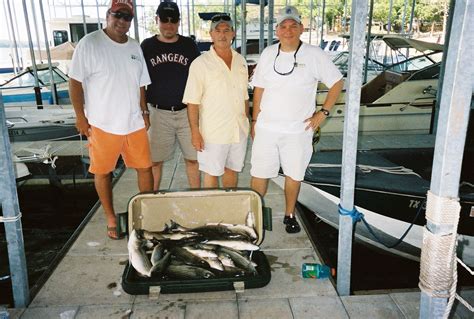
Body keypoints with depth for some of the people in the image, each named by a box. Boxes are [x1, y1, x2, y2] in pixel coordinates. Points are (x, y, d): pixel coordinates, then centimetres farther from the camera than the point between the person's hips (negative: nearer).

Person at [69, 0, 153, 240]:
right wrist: (80, 117, -10)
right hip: (102, 124, -4)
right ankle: (111, 218, 25)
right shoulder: (90, 43, -8)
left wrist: (144, 113, 11)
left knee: (145, 167, 9)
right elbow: (75, 82, -8)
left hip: (134, 123, 5)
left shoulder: (135, 47, 9)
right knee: (102, 172, 8)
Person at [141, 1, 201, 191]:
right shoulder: (147, 46, 4)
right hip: (158, 113, 0)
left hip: (187, 111, 0)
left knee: (193, 159, 5)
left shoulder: (189, 45, 5)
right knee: (154, 161, 6)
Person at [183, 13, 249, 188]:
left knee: (232, 169, 17)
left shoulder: (241, 61, 7)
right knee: (212, 173, 6)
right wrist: (195, 132, -15)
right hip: (213, 132, -5)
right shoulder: (200, 63, -10)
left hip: (239, 130, 5)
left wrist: (247, 121, 13)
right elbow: (193, 102, -12)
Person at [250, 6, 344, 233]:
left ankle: (289, 216, 31)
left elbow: (336, 82, 0)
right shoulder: (268, 53, 2)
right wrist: (255, 120, 7)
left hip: (298, 130, -1)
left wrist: (323, 112, -6)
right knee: (259, 173, 7)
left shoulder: (314, 55, -7)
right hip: (266, 128, 2)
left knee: (294, 174, 11)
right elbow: (259, 89, 8)